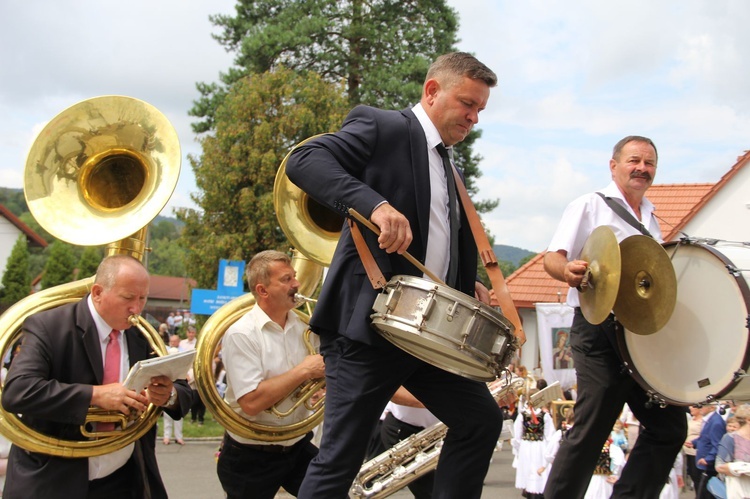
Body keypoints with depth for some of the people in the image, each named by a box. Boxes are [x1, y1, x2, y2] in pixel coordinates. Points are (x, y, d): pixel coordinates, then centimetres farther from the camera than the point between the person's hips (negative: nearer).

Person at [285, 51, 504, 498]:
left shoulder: (447, 165, 20)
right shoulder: (382, 126, -4)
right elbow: (304, 160, -19)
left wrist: (468, 284, 8)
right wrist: (376, 203, -33)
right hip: (370, 323, -8)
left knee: (482, 419, 11)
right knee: (340, 459, -4)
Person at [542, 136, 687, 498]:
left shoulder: (652, 221, 21)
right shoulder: (590, 206, 2)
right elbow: (552, 258, -9)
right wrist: (568, 271, -31)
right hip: (600, 328, -7)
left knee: (669, 427, 5)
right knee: (591, 430, -9)